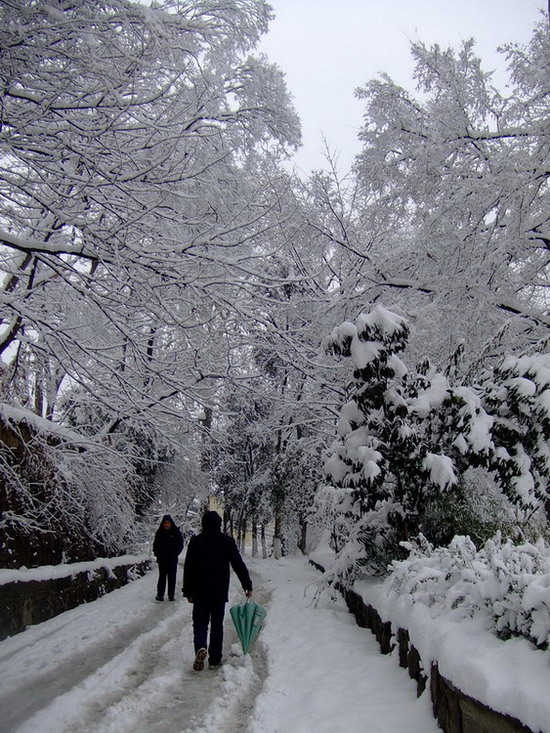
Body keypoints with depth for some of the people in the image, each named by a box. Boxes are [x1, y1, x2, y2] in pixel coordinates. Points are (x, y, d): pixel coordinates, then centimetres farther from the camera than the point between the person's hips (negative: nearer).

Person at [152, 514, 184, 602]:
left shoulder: (176, 532, -2)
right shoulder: (159, 533, 3)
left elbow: (180, 545, 2)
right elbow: (155, 544, 11)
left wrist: (174, 554, -8)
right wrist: (157, 554, -3)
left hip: (172, 559, 0)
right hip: (162, 559, 1)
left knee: (172, 578, 3)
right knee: (162, 577, 3)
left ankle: (171, 595, 9)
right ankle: (160, 595, 8)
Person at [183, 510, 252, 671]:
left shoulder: (196, 541, -1)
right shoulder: (227, 540, -1)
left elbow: (188, 568, 1)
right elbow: (239, 564, -2)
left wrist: (188, 591, 7)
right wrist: (247, 585, 4)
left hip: (200, 591, 0)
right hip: (220, 592, 0)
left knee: (200, 622, 9)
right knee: (217, 624, 10)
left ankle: (200, 647, -18)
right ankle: (215, 660, 12)